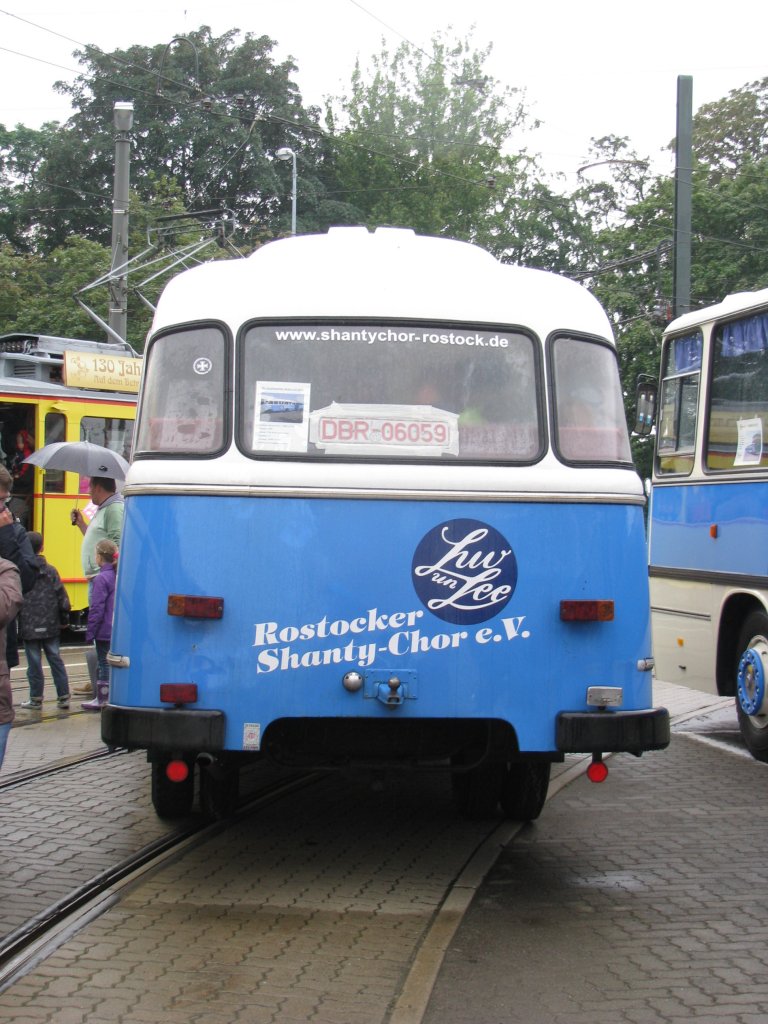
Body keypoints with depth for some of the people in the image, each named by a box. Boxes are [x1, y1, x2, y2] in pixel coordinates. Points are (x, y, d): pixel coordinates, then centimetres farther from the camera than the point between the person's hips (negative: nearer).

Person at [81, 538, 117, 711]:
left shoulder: (102, 579, -16)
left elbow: (96, 609, -17)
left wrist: (90, 632, -11)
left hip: (105, 631, -7)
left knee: (103, 664, 1)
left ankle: (102, 700, 6)